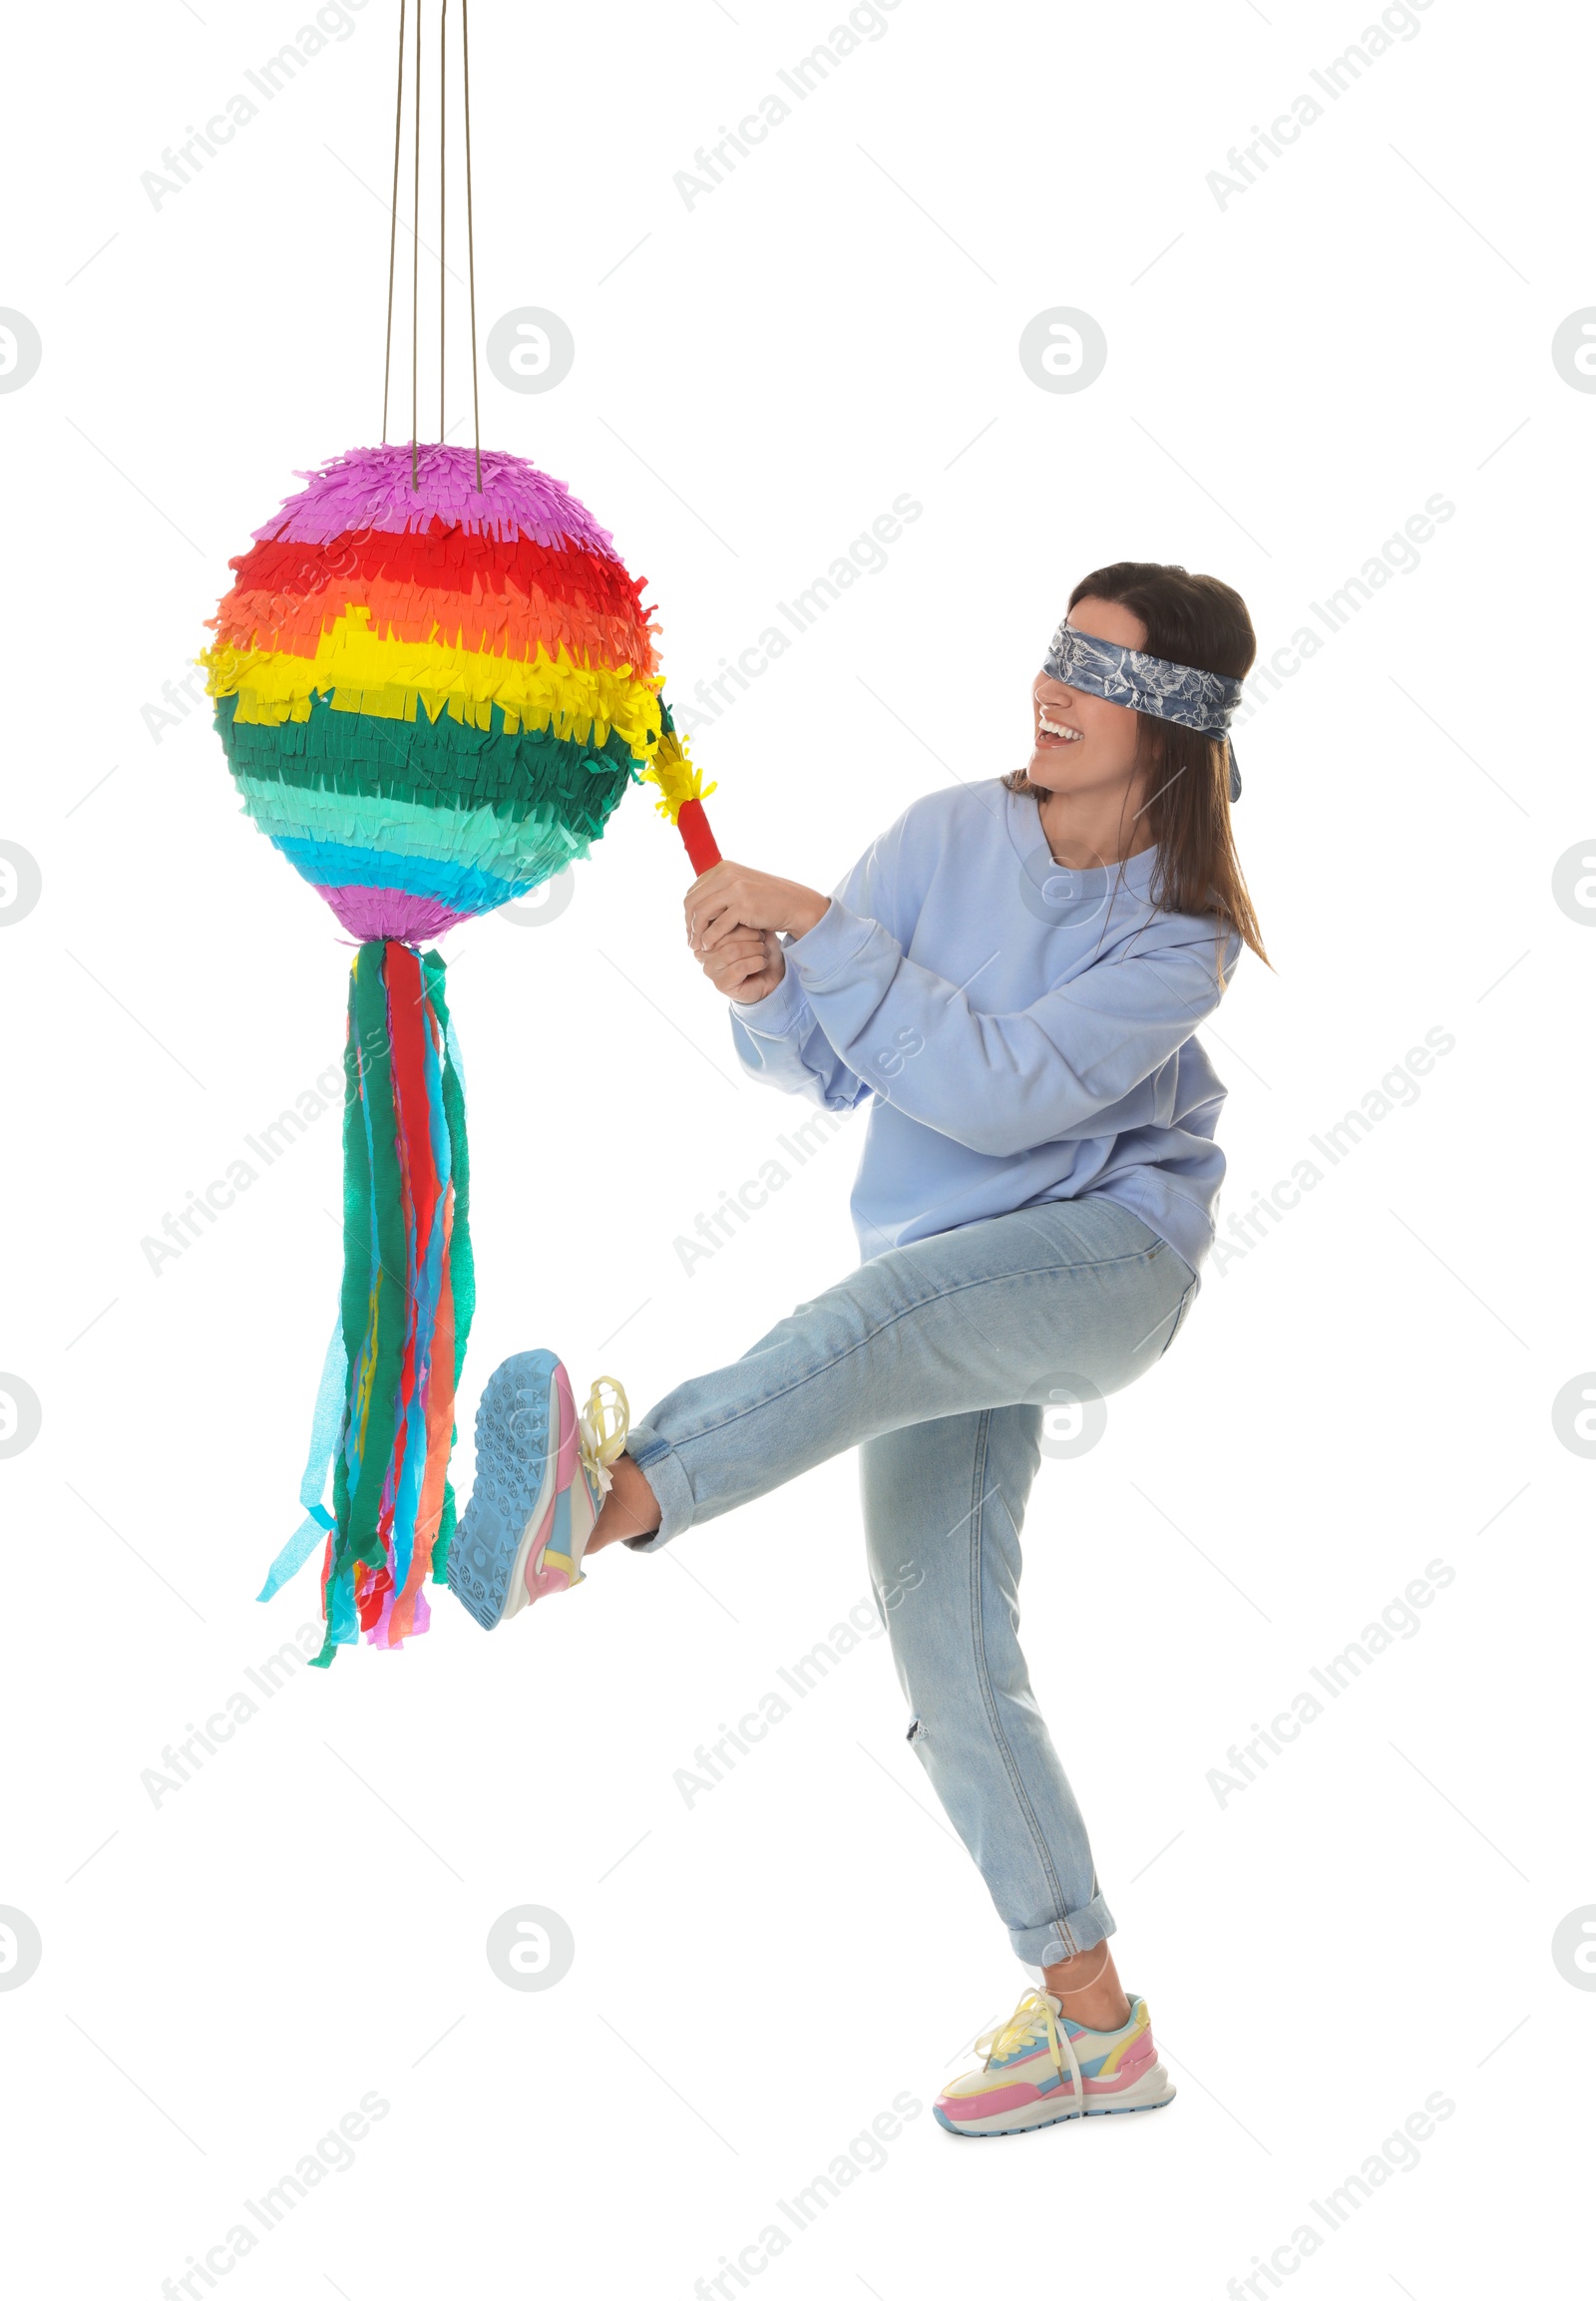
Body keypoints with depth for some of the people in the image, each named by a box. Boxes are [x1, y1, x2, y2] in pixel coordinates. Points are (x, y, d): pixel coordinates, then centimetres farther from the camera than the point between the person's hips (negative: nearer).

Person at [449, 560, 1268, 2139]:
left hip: (1104, 1254, -5)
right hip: (938, 1300, 5)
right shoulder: (952, 834, 1)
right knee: (948, 1660, 0)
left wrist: (816, 923, -27)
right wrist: (762, 992, -20)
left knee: (873, 1322, -38)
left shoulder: (1182, 929, -10)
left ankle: (608, 1502, -64)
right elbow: (826, 1068, 3)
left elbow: (1005, 1093, -24)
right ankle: (1093, 2023, 11)